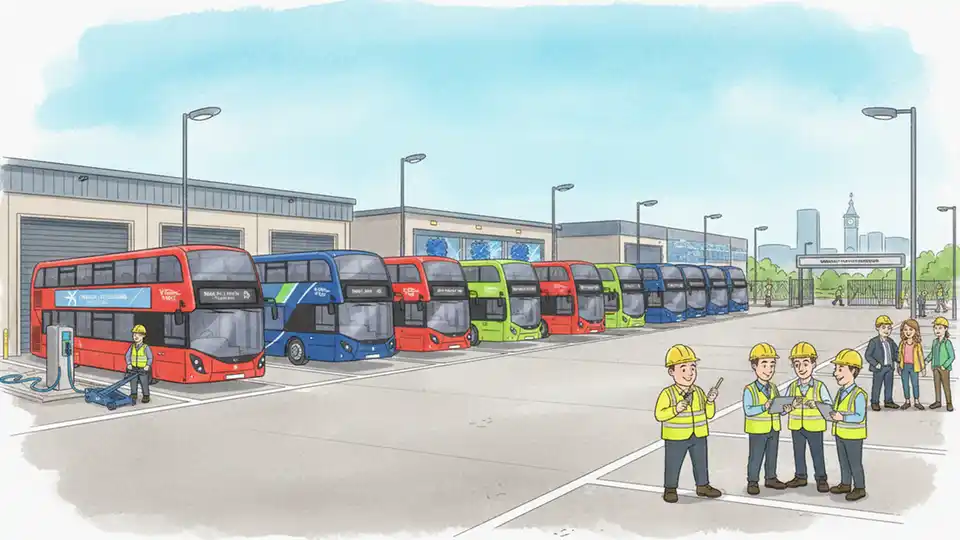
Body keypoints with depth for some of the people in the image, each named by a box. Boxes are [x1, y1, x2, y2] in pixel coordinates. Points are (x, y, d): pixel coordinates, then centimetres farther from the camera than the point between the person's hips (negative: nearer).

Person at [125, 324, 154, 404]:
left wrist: (148, 365, -17)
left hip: (143, 369, -4)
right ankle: (133, 396, 21)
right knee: (133, 383, 9)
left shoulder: (146, 347, -9)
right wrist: (129, 364, -6)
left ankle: (146, 396, 18)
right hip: (133, 369, 4)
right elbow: (128, 356, 7)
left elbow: (150, 358, -6)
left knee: (144, 384, 5)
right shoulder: (132, 347, 2)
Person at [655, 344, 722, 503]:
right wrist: (676, 409, -30)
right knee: (673, 464, 5)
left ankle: (703, 486, 32)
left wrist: (710, 401, -13)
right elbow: (659, 414, -17)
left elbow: (709, 414, 5)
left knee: (701, 463, 16)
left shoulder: (699, 392, 1)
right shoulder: (667, 393, -15)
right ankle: (670, 489, 19)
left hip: (699, 436, 5)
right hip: (676, 438, -5)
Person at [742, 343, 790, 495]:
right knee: (755, 457, 3)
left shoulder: (773, 388, 5)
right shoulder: (749, 390, -15)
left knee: (772, 455, 17)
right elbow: (748, 410, -23)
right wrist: (764, 407, -33)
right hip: (757, 430, -6)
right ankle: (753, 482, 13)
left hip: (774, 429, 6)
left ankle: (771, 478, 32)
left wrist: (785, 410, -11)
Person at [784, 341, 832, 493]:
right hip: (796, 426, 3)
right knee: (798, 453, 13)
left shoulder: (819, 387, -9)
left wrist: (816, 405, -29)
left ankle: (821, 478, 19)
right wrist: (790, 404, -24)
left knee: (817, 453, 6)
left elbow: (829, 404, -13)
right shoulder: (792, 387, 0)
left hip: (814, 427, -3)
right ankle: (800, 477, 27)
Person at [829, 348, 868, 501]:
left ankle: (860, 488, 18)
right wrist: (834, 416, -6)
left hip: (853, 435, -8)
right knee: (843, 461, 19)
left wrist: (842, 417, -28)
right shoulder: (840, 392, 5)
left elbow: (860, 416, -23)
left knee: (855, 463, 5)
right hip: (840, 434, 8)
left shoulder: (859, 394, -21)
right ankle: (845, 484, 33)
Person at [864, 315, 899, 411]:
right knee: (876, 386, 2)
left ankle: (888, 401, 27)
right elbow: (867, 355, -13)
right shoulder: (874, 342, -12)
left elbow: (896, 351, 21)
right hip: (879, 368, -6)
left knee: (889, 385, 14)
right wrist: (875, 364, -21)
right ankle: (874, 402, 11)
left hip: (889, 367, 6)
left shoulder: (890, 341, 7)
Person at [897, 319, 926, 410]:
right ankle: (907, 402, 18)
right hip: (904, 366, 2)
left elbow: (921, 356, 0)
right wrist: (898, 366, 10)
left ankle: (916, 402, 17)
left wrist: (923, 367, 1)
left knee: (915, 384, 4)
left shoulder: (917, 344, -4)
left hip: (914, 367, -2)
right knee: (905, 385, 8)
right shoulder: (902, 343, 2)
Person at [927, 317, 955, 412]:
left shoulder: (947, 343, -15)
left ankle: (949, 403, 11)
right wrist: (926, 361, 4)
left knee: (946, 385, 1)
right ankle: (938, 401, 24)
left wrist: (945, 365, -21)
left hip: (944, 368, -6)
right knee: (936, 384, 14)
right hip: (935, 367, 6)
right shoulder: (935, 342, 4)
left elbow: (952, 356, -16)